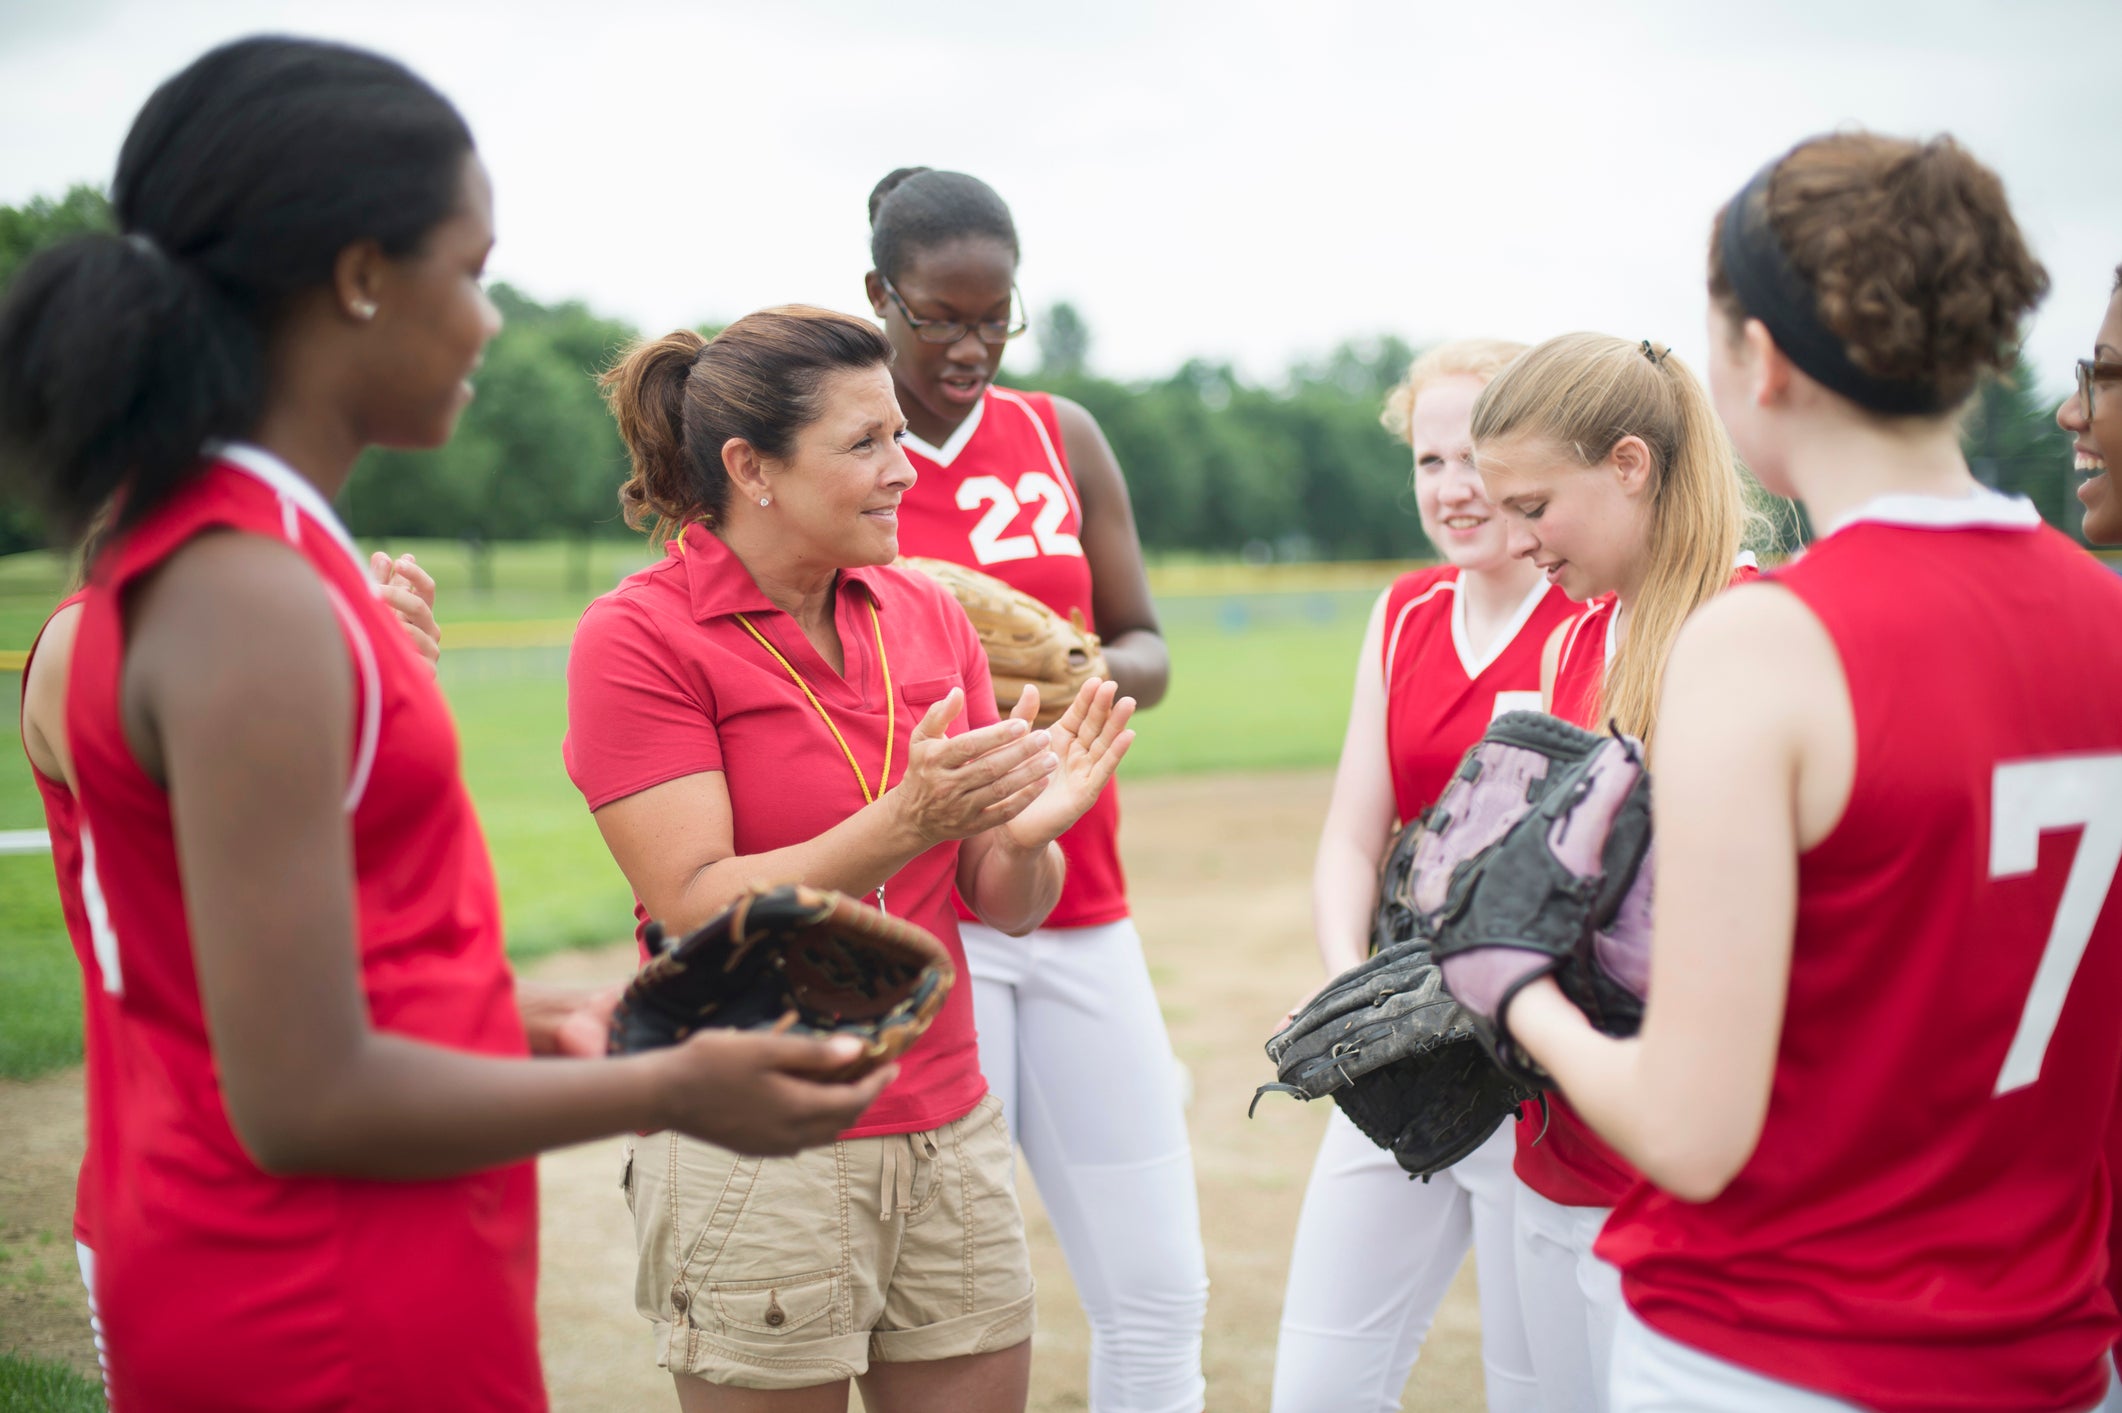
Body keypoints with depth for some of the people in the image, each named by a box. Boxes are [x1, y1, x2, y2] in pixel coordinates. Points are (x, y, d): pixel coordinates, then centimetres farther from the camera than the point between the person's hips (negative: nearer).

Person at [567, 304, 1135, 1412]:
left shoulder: (929, 614, 6)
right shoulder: (638, 635, -9)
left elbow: (1007, 908, 6)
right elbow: (698, 909, -17)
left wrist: (1025, 833, -16)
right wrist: (905, 822, -28)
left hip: (950, 1136, 5)